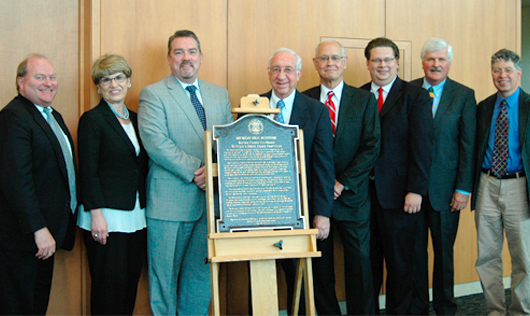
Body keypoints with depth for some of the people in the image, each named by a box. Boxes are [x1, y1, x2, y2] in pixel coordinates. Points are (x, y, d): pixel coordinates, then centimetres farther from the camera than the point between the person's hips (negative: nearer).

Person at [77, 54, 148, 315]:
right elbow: (87, 172, -10)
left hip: (136, 215, 6)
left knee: (131, 281, 10)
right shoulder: (92, 120, -4)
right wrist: (96, 214, -16)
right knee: (110, 285, -1)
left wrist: (145, 210, 10)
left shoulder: (135, 119, 14)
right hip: (106, 217, -6)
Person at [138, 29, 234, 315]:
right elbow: (155, 141, -13)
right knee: (165, 276, 5)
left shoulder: (219, 95, 14)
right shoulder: (153, 94, -1)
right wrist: (194, 170, -17)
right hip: (170, 202, -4)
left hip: (211, 198, 4)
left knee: (202, 273, 10)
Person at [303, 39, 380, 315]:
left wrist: (343, 183, -9)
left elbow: (372, 148, -2)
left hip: (352, 195, 0)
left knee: (359, 261, 4)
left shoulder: (364, 100, 4)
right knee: (320, 264, 7)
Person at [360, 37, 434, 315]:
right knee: (367, 259, 11)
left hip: (398, 194, -3)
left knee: (400, 261, 7)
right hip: (363, 190, 3)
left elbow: (422, 146, -6)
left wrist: (416, 190, -13)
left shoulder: (416, 96, 0)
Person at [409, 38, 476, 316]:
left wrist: (463, 188, -6)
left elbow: (468, 145, -1)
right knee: (415, 250, 8)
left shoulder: (464, 95, 2)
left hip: (445, 188, -1)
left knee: (444, 251, 9)